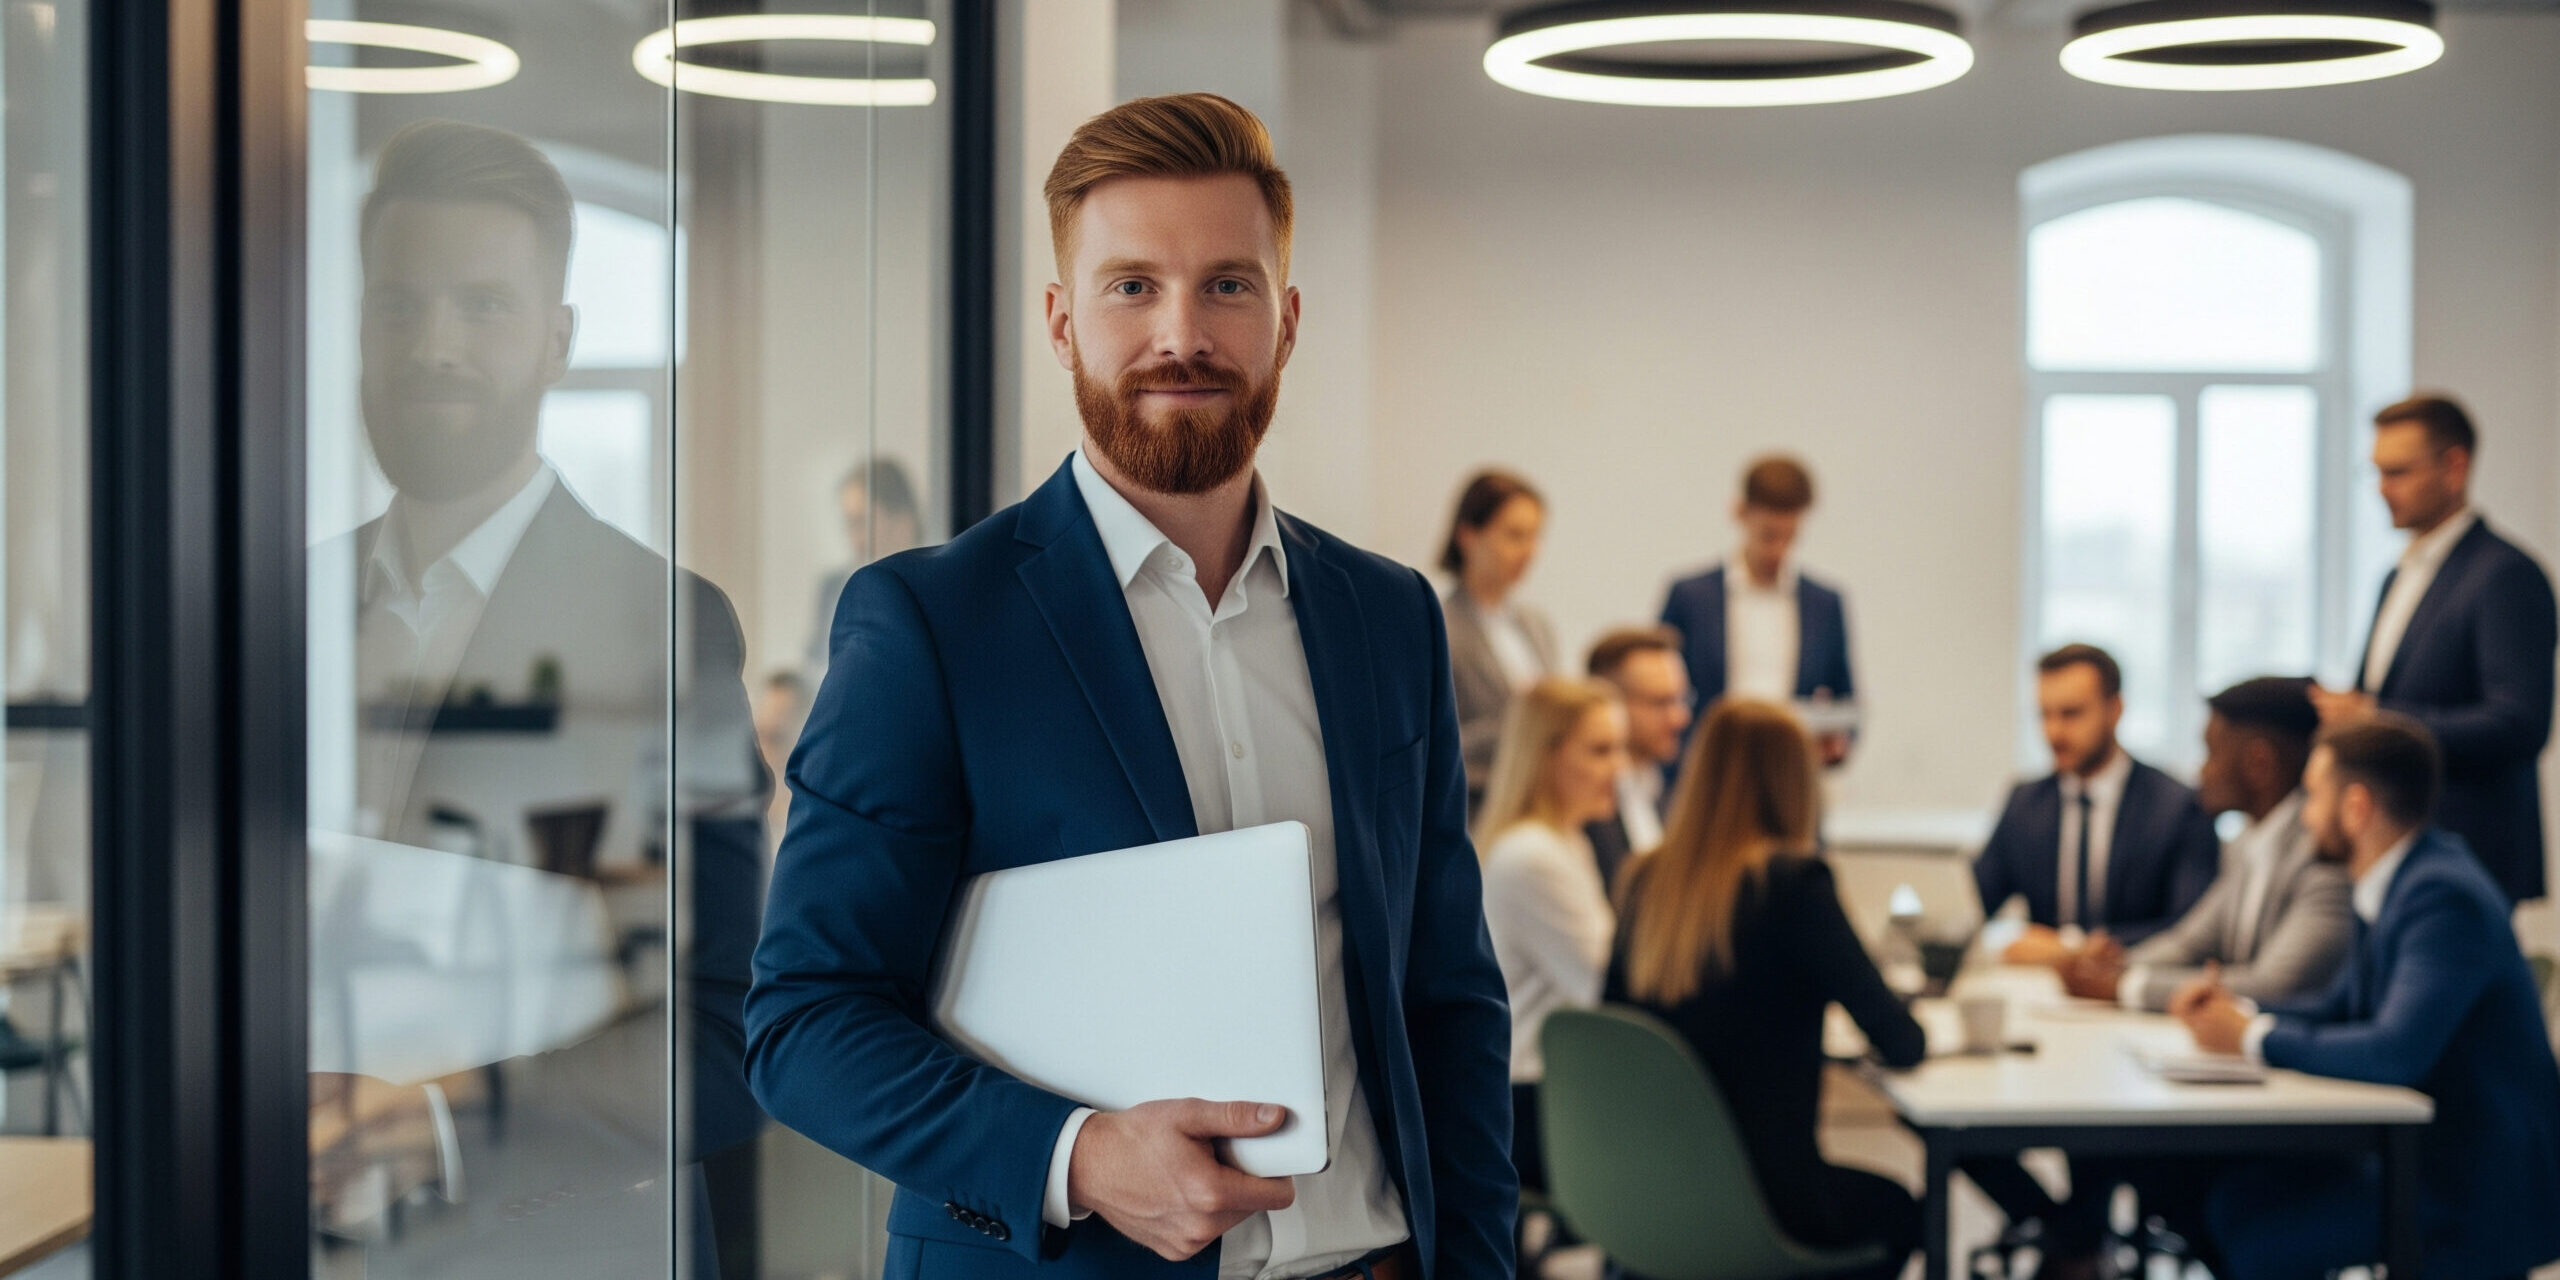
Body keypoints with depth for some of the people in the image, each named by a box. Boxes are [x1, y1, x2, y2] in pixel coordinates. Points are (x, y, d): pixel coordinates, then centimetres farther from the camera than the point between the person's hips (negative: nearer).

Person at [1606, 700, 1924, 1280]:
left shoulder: (1644, 879, 0)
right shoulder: (1793, 881, -17)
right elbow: (1901, 1045, -14)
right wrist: (1917, 1030, 11)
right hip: (1754, 1198, -6)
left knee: (1876, 1197, 31)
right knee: (1899, 1210, 27)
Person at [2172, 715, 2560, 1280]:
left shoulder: (2443, 898, -22)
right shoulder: (2396, 883, 9)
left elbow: (2396, 1052, -32)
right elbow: (2341, 1011, 19)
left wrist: (2253, 1037, -19)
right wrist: (2239, 1011, 1)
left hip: (2478, 1196, -9)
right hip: (2423, 1151, 9)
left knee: (2254, 1231, -17)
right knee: (2229, 1194, 0)